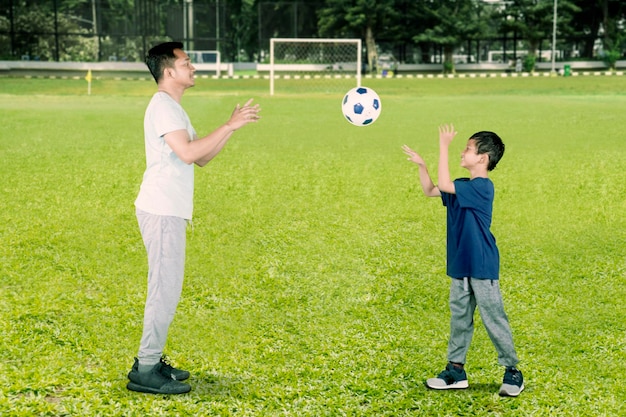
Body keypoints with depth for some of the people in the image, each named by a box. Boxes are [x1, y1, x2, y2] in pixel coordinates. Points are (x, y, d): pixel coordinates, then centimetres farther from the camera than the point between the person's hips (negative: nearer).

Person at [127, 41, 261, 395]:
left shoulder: (172, 108, 19)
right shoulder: (163, 107, -13)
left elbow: (202, 158, 18)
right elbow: (188, 152, -26)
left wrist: (233, 127, 8)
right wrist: (229, 126, -20)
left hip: (170, 212, 10)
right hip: (162, 211, -10)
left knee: (167, 288, 14)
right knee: (165, 289, -8)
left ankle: (152, 360, 22)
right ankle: (145, 371, -3)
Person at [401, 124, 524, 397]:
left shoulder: (482, 187, -18)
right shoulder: (463, 187, 9)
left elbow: (444, 185, -28)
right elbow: (430, 191, 18)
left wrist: (444, 147, -25)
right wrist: (421, 165, 3)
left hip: (482, 267, -9)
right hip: (460, 265, 9)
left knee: (494, 319, -1)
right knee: (459, 317, 13)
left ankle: (513, 372, 11)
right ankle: (456, 370, 22)